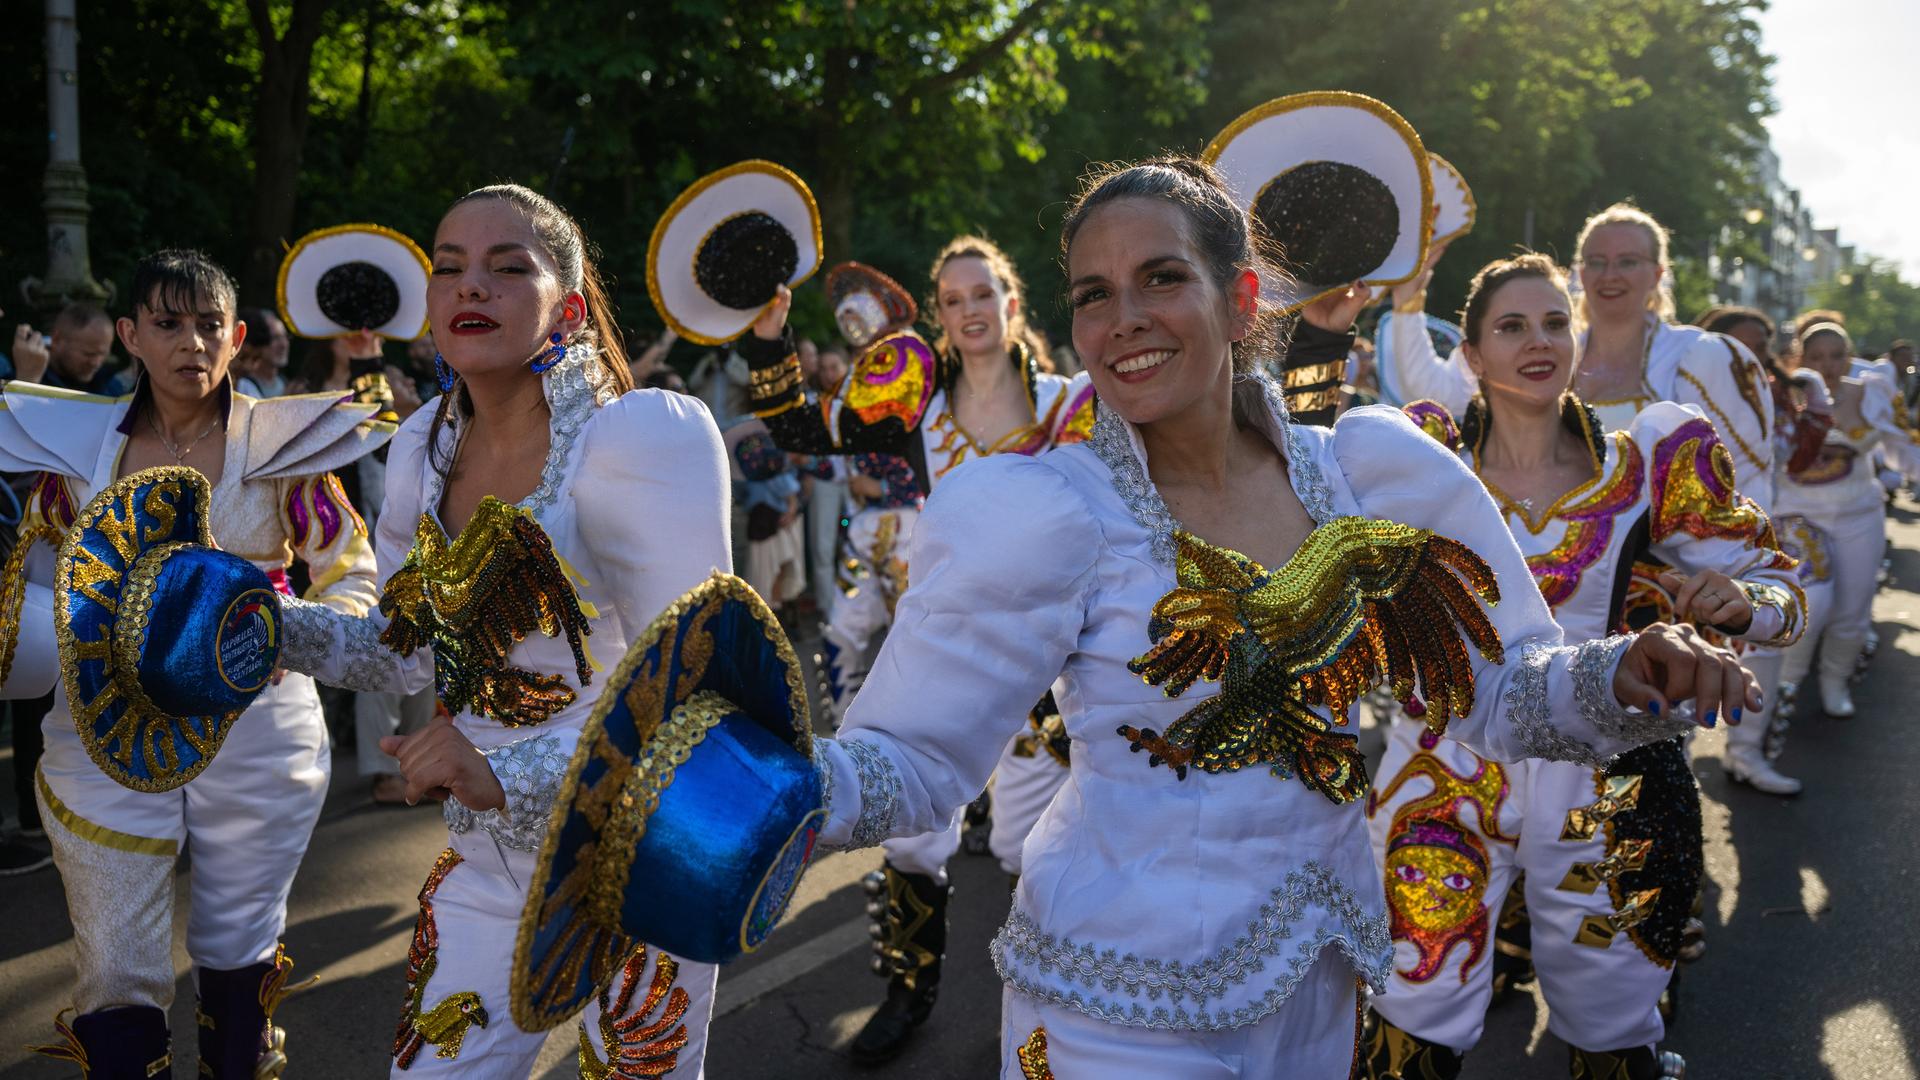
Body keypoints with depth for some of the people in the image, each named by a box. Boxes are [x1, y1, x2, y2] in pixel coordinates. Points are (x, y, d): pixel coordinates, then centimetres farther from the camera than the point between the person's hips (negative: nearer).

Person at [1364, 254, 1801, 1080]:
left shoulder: (1649, 465, -2)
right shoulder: (1425, 456, -2)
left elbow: (1781, 593, 1)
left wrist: (1737, 599, -21)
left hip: (1604, 781, 1)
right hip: (1448, 771, -1)